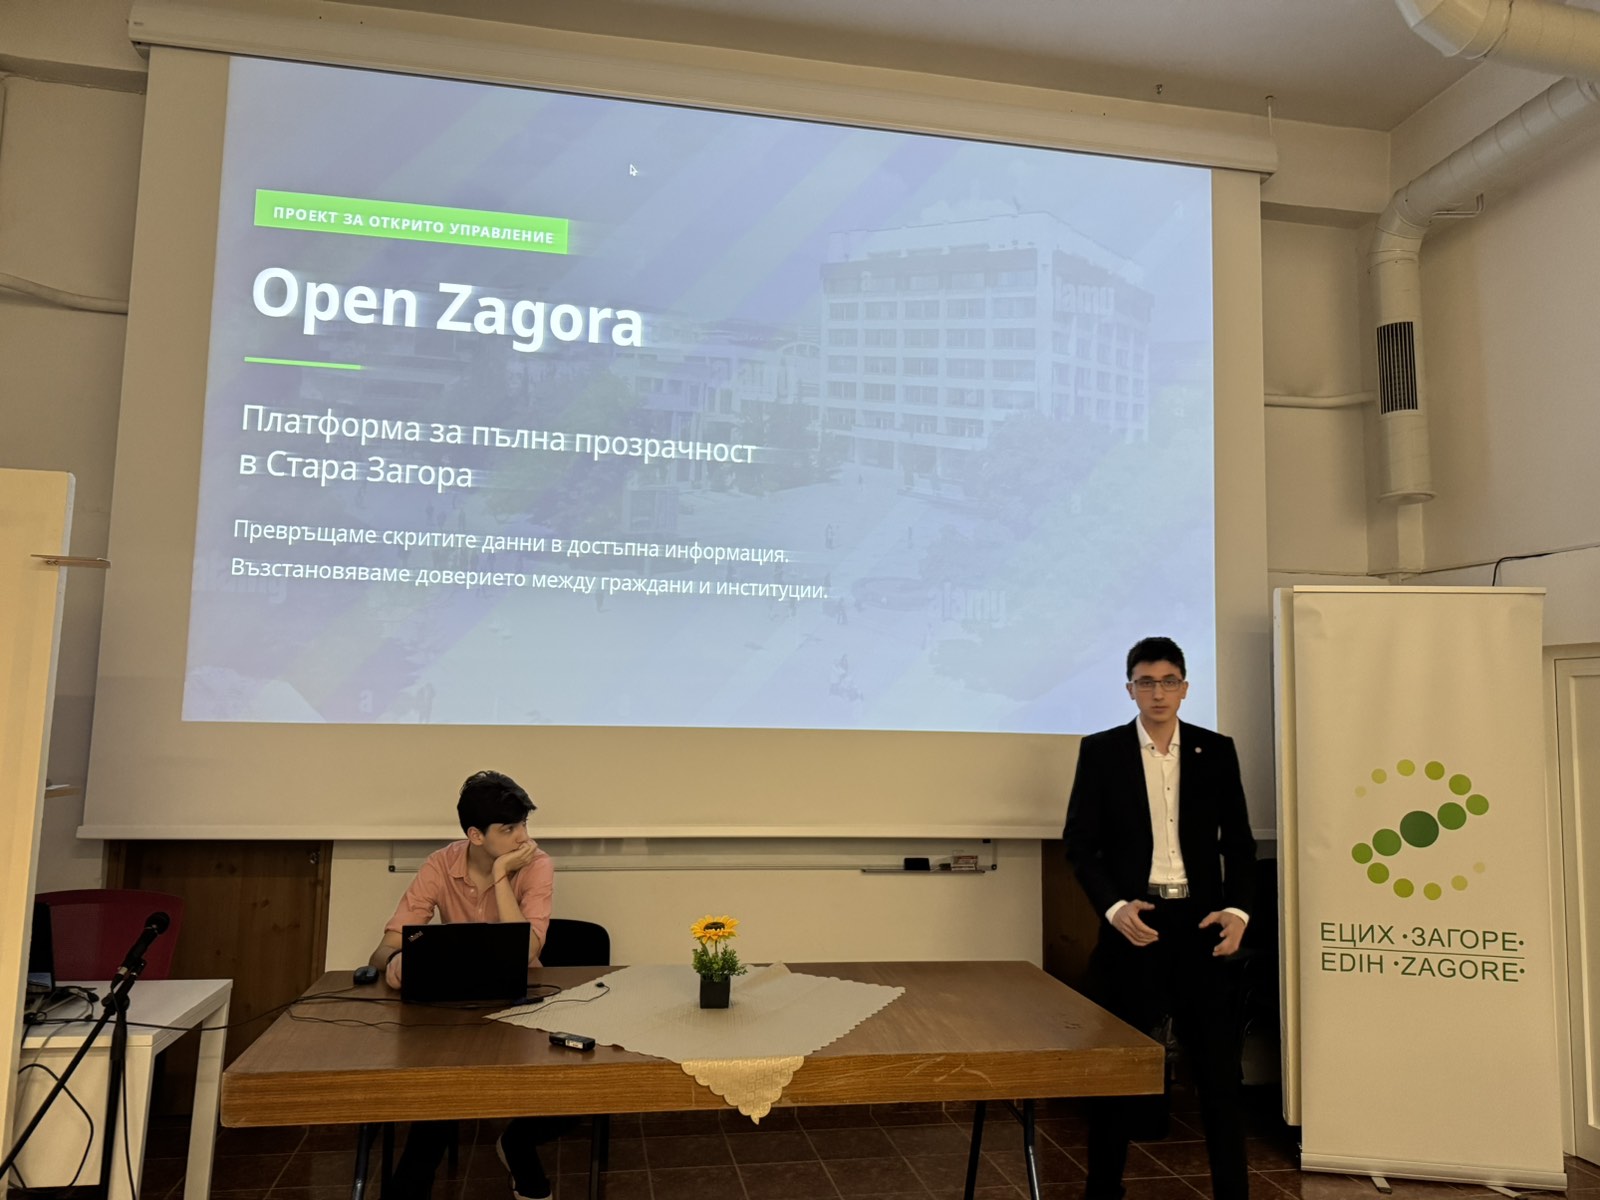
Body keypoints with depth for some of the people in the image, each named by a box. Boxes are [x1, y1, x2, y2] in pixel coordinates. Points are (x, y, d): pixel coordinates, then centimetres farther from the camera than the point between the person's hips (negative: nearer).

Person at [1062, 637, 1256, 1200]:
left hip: (1201, 921, 1)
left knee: (1218, 1063, 7)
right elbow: (1080, 842, -2)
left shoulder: (1216, 750, 5)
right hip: (1133, 921, -1)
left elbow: (1238, 840, 7)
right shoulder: (1100, 750, 0)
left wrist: (1237, 910, -7)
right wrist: (1113, 907, -15)